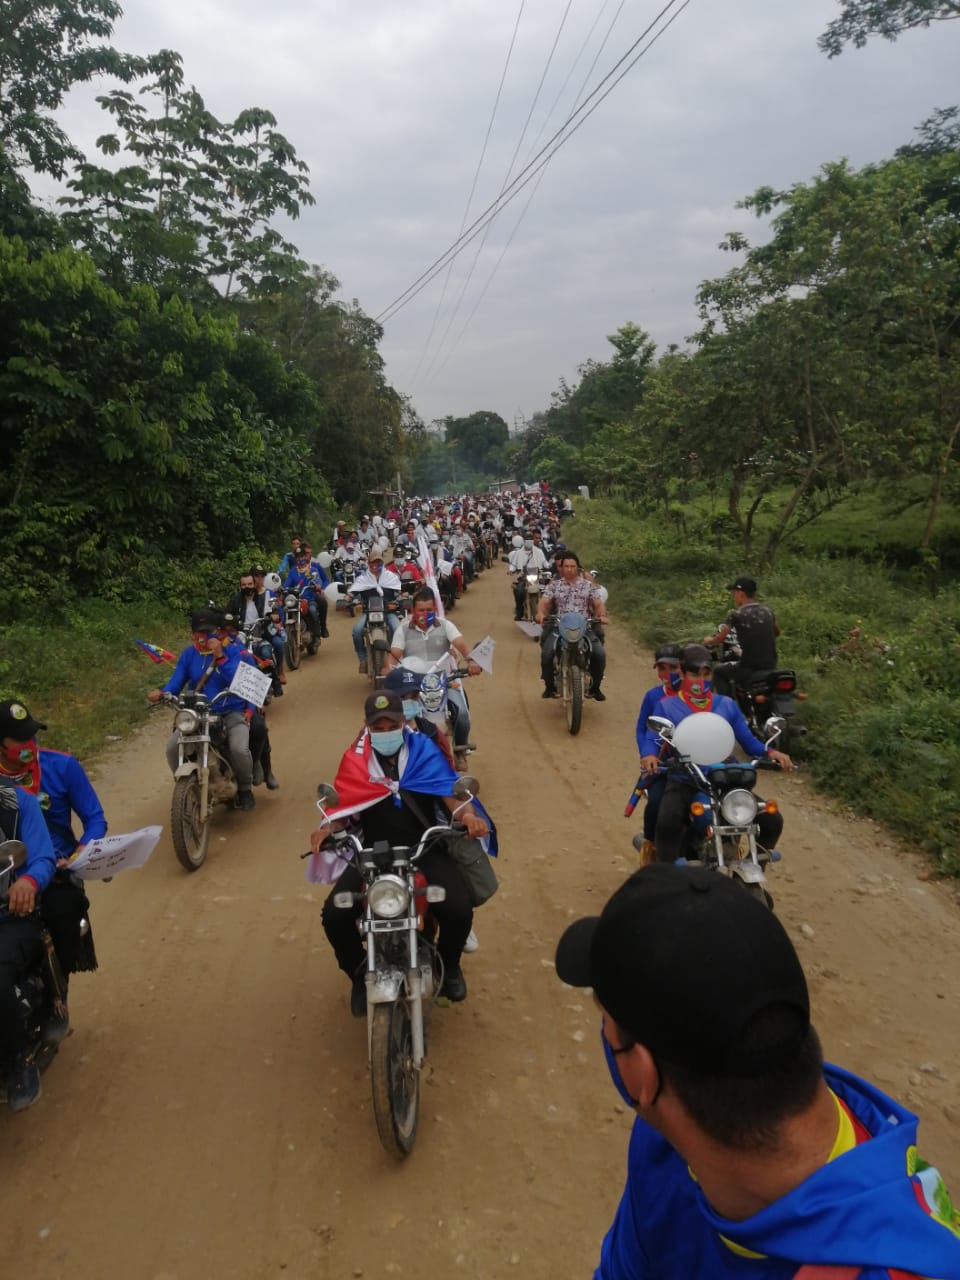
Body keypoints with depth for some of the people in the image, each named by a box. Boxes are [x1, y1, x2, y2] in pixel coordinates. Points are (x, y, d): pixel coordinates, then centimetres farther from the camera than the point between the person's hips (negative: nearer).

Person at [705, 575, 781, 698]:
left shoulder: (736, 615, -10)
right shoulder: (768, 610, 5)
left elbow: (719, 639, -6)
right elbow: (777, 632, 22)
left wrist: (708, 641, 15)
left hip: (749, 669, -5)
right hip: (770, 666, 5)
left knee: (718, 672, 19)